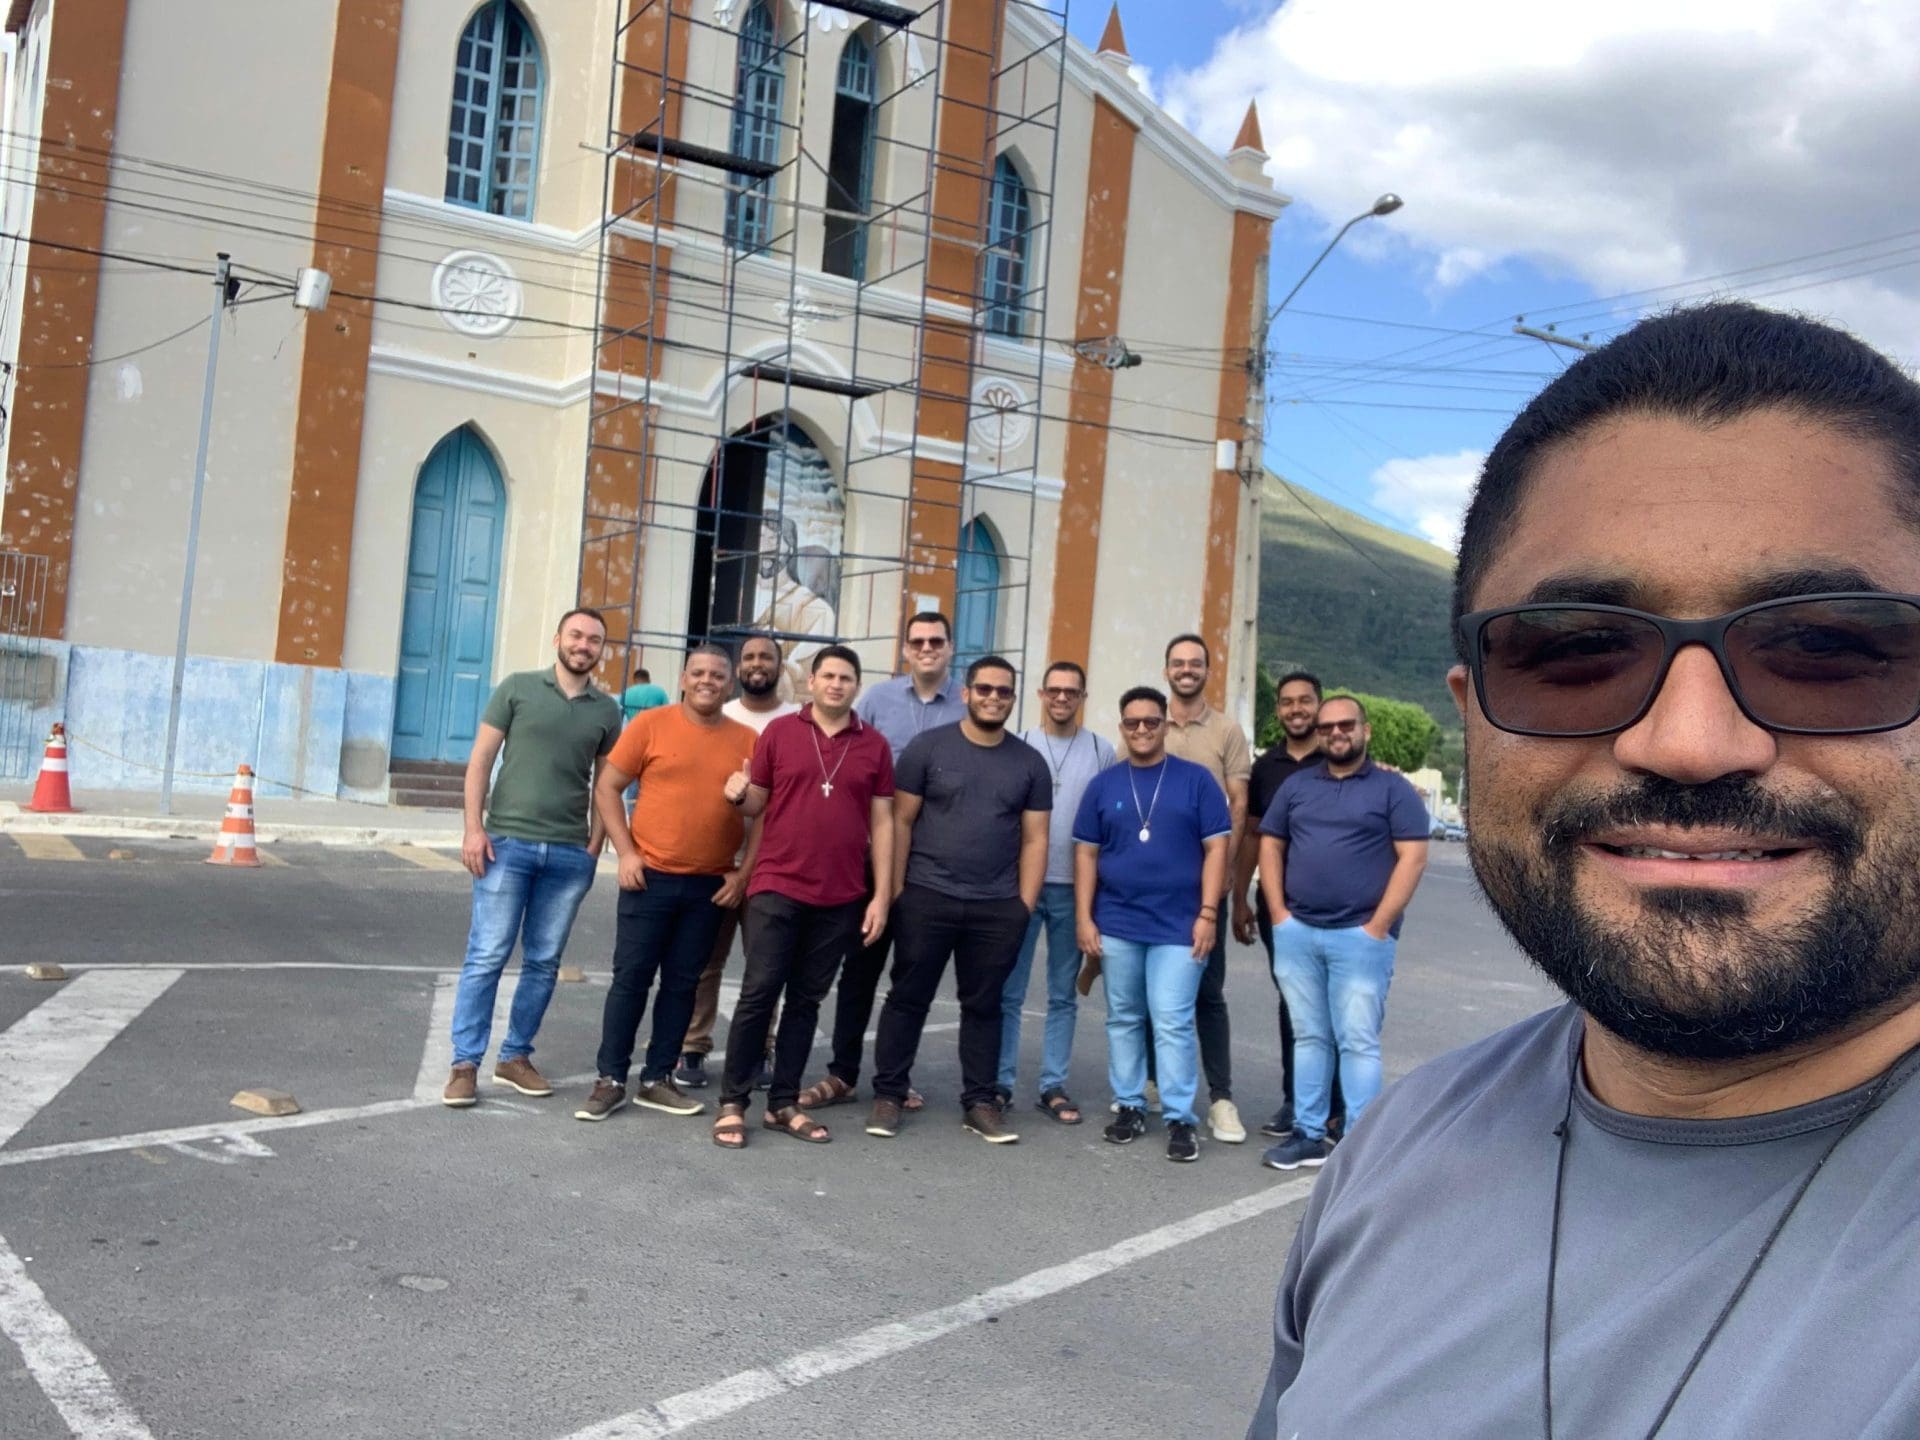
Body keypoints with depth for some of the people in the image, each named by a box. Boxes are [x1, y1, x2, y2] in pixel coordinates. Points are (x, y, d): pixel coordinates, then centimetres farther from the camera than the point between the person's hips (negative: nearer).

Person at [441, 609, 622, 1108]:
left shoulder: (606, 710, 9)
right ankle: (465, 1063, 5)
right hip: (508, 843, -3)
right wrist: (474, 828, -6)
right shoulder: (517, 688, 3)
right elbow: (481, 759, 2)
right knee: (486, 956, -3)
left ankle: (515, 1056, 20)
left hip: (570, 854, 3)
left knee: (543, 963, 8)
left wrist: (595, 844, 3)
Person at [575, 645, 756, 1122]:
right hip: (650, 877, -2)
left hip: (711, 885, 2)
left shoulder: (747, 740, 3)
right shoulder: (651, 724, -3)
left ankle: (657, 1079, 21)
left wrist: (743, 871, 1)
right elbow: (607, 787, 0)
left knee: (682, 984, 9)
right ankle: (611, 1079, 12)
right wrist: (626, 852, -7)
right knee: (631, 977, 2)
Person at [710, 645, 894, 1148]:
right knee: (758, 994, -2)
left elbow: (882, 823, 5)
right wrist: (739, 796, -17)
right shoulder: (779, 732, 2)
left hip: (842, 898, 2)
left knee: (806, 1001, 10)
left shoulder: (874, 746, 5)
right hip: (777, 888, -2)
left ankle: (784, 1104, 18)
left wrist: (881, 895, 0)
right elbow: (757, 804, 7)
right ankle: (732, 1104, 7)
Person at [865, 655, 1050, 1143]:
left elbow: (1034, 840, 7)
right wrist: (896, 891, -4)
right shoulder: (928, 748, 0)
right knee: (908, 998, 4)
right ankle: (888, 1094, 15)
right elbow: (901, 822, 0)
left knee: (984, 1004, 9)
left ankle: (980, 1101, 19)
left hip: (998, 907, 2)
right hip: (927, 898, -2)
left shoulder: (1030, 763, 7)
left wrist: (1024, 906, 1)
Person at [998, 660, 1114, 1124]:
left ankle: (1054, 1086, 16)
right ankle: (1000, 1082, 11)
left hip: (1073, 889, 1)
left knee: (1063, 995, 9)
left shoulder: (1102, 752, 4)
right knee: (1009, 991, 3)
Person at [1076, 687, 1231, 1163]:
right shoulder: (1103, 785, 7)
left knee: (1173, 1023, -6)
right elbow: (1086, 853, 8)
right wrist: (1084, 917, 1)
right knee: (1123, 1020, 10)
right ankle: (1129, 1106, 21)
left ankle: (1180, 1118, 1)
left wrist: (1207, 914, -8)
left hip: (1178, 926, -3)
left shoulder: (1196, 780, 0)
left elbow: (1216, 848, -1)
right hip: (1116, 924, 3)